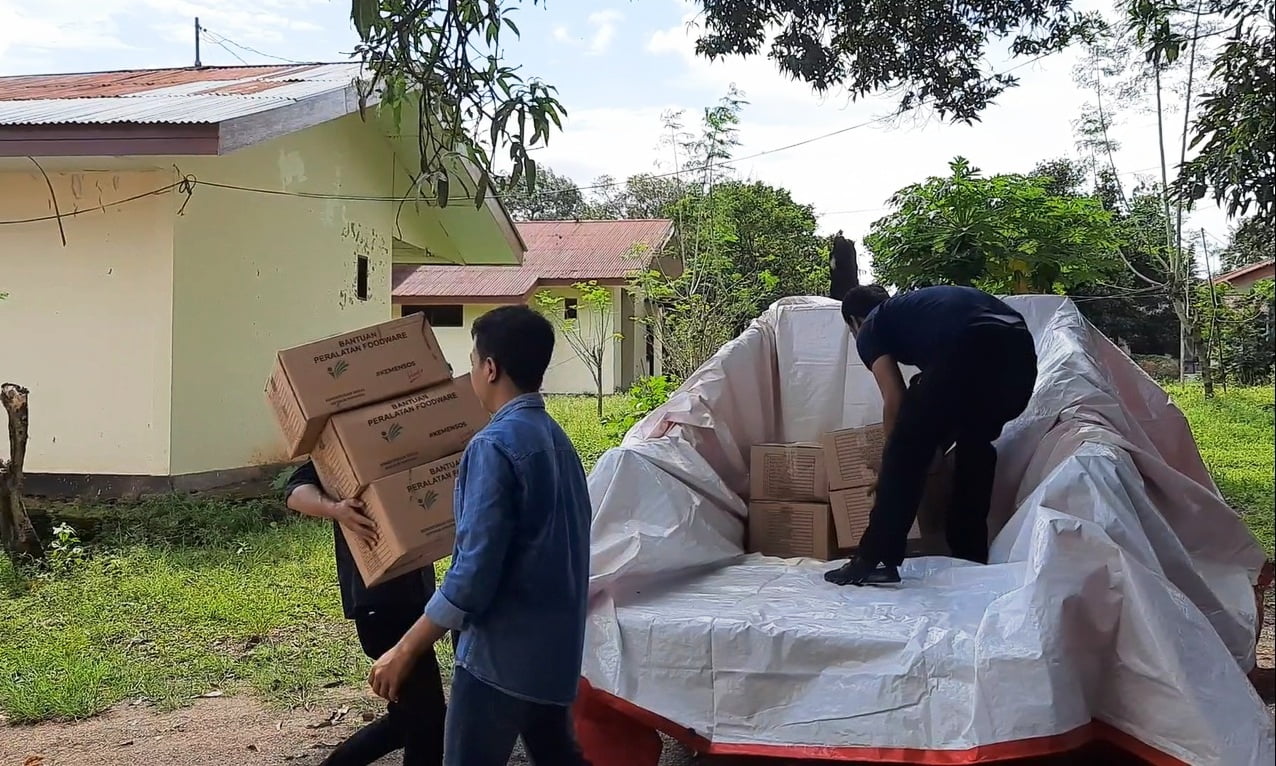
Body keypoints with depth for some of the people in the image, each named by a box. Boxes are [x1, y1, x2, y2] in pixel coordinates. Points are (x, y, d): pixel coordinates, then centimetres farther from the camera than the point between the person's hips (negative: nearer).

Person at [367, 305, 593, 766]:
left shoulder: (495, 446, -19)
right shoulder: (555, 437, 8)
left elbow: (474, 573, -23)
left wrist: (404, 653, -16)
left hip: (503, 651, -9)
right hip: (556, 643, 9)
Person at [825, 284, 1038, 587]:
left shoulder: (870, 329, 21)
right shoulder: (916, 304, 41)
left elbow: (895, 402, 13)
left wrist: (897, 451, 26)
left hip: (968, 348, -7)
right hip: (1020, 348, 7)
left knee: (906, 451, 6)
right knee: (976, 445, 25)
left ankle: (877, 560, 6)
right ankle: (971, 558, 29)